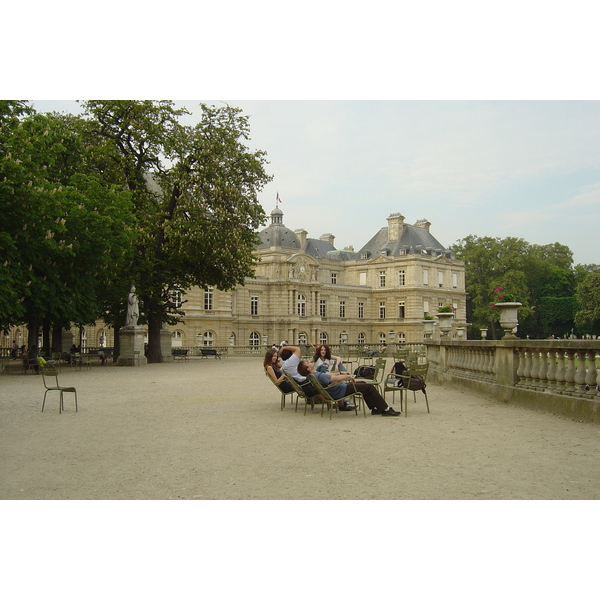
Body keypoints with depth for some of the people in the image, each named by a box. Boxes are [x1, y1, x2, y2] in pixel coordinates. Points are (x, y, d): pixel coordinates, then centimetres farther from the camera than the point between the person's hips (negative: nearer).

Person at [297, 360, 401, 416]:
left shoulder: (313, 376, 3)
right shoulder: (319, 376, -31)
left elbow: (327, 374, 19)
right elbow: (336, 378, -36)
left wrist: (341, 373, 17)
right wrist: (348, 376, -18)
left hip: (341, 387, 11)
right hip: (341, 391, -11)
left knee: (363, 383, 24)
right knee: (370, 387, -6)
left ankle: (375, 408, 26)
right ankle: (386, 409, 1)